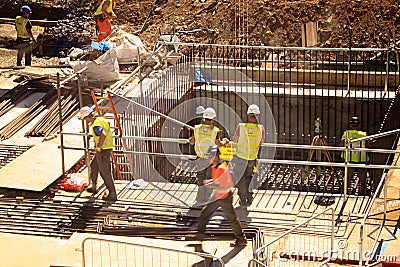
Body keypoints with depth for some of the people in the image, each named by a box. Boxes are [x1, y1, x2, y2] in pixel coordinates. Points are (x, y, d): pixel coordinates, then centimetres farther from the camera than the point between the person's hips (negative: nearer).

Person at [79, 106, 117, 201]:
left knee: (105, 173, -1)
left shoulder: (96, 125, -25)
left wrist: (99, 147, -28)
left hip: (103, 151, -10)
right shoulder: (101, 119, 5)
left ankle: (112, 195, 4)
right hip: (108, 147, 10)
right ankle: (94, 187, 40)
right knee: (93, 167, 26)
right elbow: (108, 124, 27)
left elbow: (103, 135, -44)